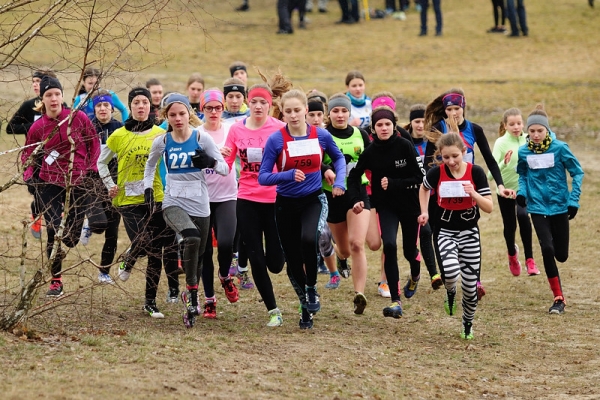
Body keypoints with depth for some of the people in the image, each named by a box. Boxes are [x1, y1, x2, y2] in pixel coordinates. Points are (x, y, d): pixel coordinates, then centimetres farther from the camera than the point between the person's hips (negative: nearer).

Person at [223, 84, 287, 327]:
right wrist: (222, 157, -13)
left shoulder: (280, 129, -5)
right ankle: (272, 309, 14)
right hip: (247, 200, 2)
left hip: (274, 199, -2)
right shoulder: (237, 129, 3)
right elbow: (226, 167, 7)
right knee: (255, 259, 0)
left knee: (274, 263, 0)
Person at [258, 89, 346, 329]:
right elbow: (263, 177, -12)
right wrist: (289, 175, -27)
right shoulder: (276, 140, -10)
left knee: (308, 239, -31)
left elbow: (338, 158, 15)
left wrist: (339, 181, -1)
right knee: (293, 261, 6)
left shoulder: (321, 136, -5)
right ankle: (306, 307, 28)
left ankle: (312, 287, -7)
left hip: (313, 200, -1)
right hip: (286, 204, 1)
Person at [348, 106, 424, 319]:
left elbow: (418, 178, -12)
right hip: (386, 206, 0)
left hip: (409, 204, 0)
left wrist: (393, 183, -23)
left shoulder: (405, 146, -14)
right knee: (389, 245, -21)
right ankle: (395, 301, -19)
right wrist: (355, 199, -7)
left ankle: (415, 274, 52)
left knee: (409, 249, 12)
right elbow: (354, 176, 7)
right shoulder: (370, 152, -7)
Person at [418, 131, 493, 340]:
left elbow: (489, 208, -11)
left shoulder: (476, 172, -11)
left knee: (470, 285, 5)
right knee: (450, 271, -29)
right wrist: (424, 212, 4)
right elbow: (424, 188, 13)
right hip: (445, 231, -1)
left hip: (469, 232, 1)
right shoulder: (437, 173, -11)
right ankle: (450, 292, 7)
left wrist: (474, 193, -27)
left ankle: (468, 323, 31)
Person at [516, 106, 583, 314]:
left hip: (559, 205, -1)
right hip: (538, 207, 1)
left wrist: (574, 200, -8)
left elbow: (577, 172, -3)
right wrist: (522, 191, -4)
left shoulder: (559, 148, -12)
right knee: (547, 249, -14)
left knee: (561, 255, 3)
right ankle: (558, 298, -3)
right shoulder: (523, 152, -4)